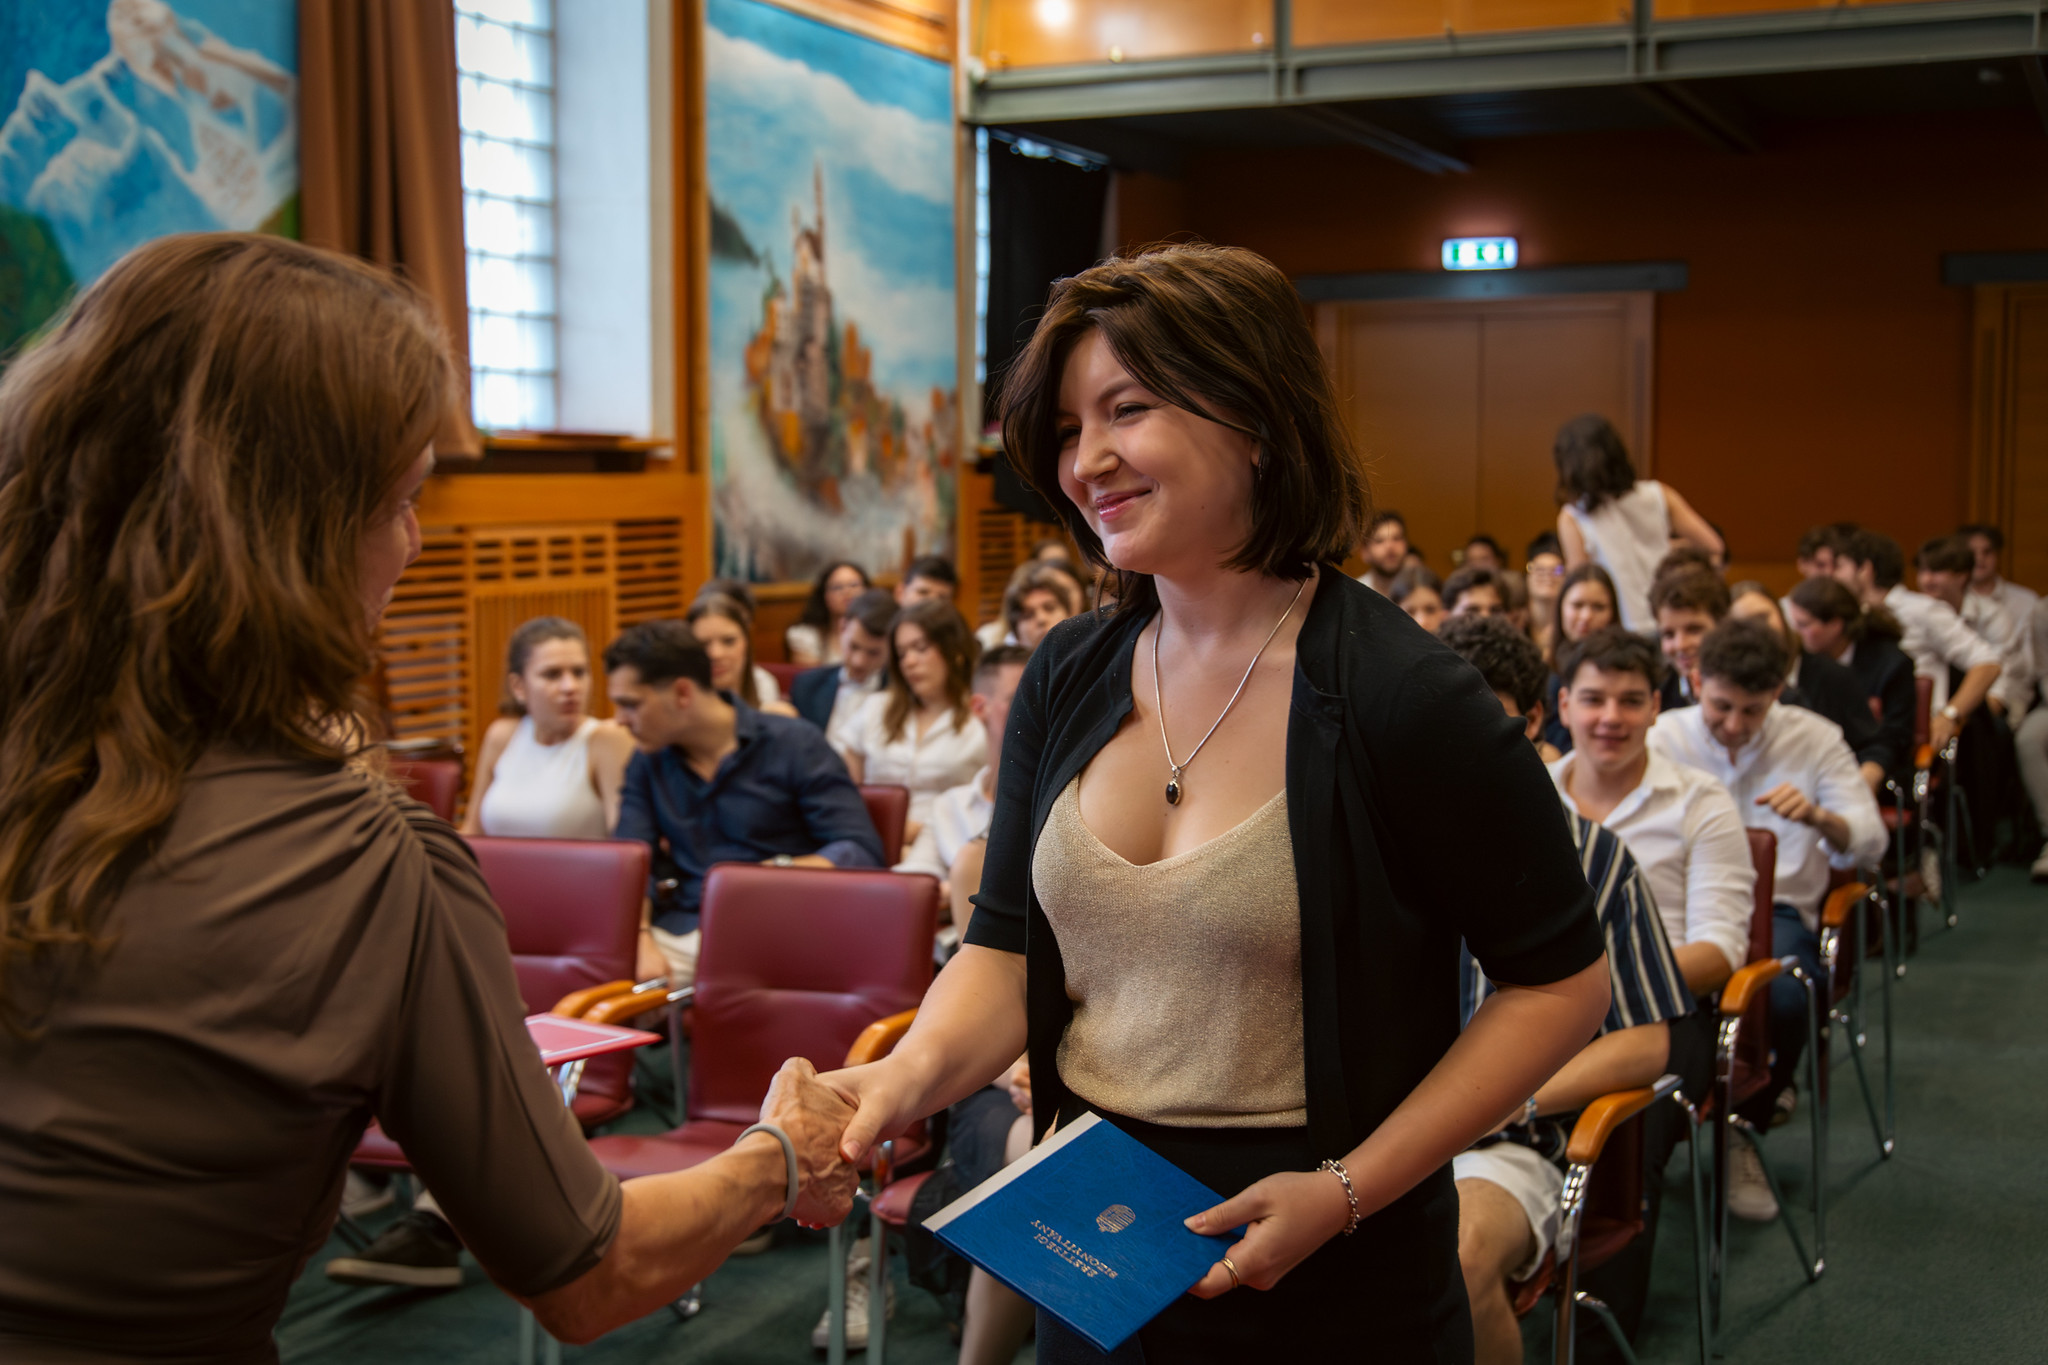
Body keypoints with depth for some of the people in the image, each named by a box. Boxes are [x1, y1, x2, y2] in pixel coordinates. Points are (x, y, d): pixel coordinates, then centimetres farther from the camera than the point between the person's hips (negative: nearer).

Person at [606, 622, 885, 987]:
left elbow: (863, 851, -5)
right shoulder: (648, 764, 17)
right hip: (679, 930, 3)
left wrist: (776, 873, -21)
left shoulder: (795, 745, 2)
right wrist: (639, 941, -14)